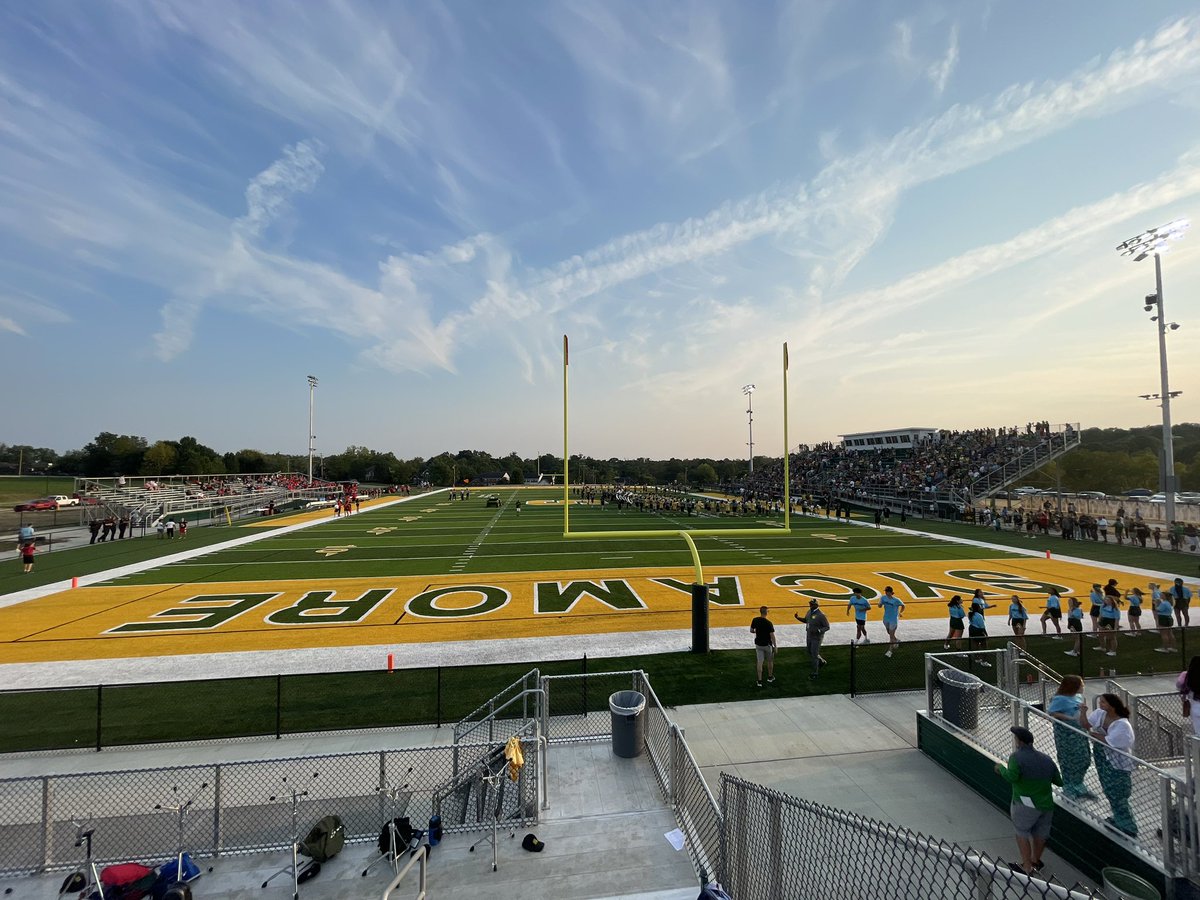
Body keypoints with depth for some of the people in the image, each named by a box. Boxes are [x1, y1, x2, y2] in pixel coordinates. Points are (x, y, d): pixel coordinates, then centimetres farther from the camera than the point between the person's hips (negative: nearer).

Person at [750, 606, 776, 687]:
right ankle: (770, 677, 35)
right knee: (770, 661, 20)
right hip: (767, 644, -3)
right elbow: (772, 636, -18)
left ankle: (760, 681, 5)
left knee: (759, 662, 6)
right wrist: (775, 646, -7)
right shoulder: (768, 623, -21)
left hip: (758, 644, 3)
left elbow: (751, 631, 2)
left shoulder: (755, 620, -8)